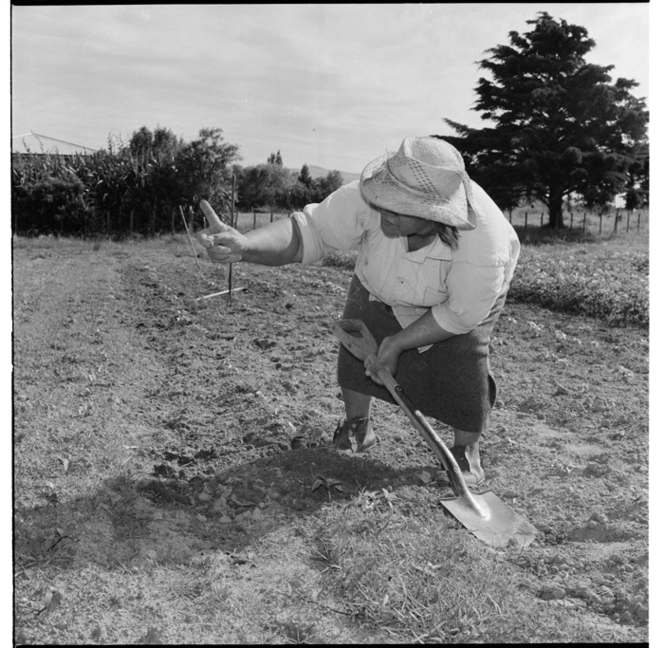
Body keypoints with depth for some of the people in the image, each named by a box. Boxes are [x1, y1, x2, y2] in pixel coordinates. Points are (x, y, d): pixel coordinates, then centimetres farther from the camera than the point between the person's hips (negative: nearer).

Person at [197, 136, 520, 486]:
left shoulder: (484, 244, -44)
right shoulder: (369, 199, -41)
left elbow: (462, 313, -29)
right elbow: (308, 229, -44)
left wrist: (398, 342, -27)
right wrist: (245, 245, -62)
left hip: (467, 291, -2)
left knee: (463, 364, -19)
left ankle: (466, 451, 9)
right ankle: (357, 426, 22)